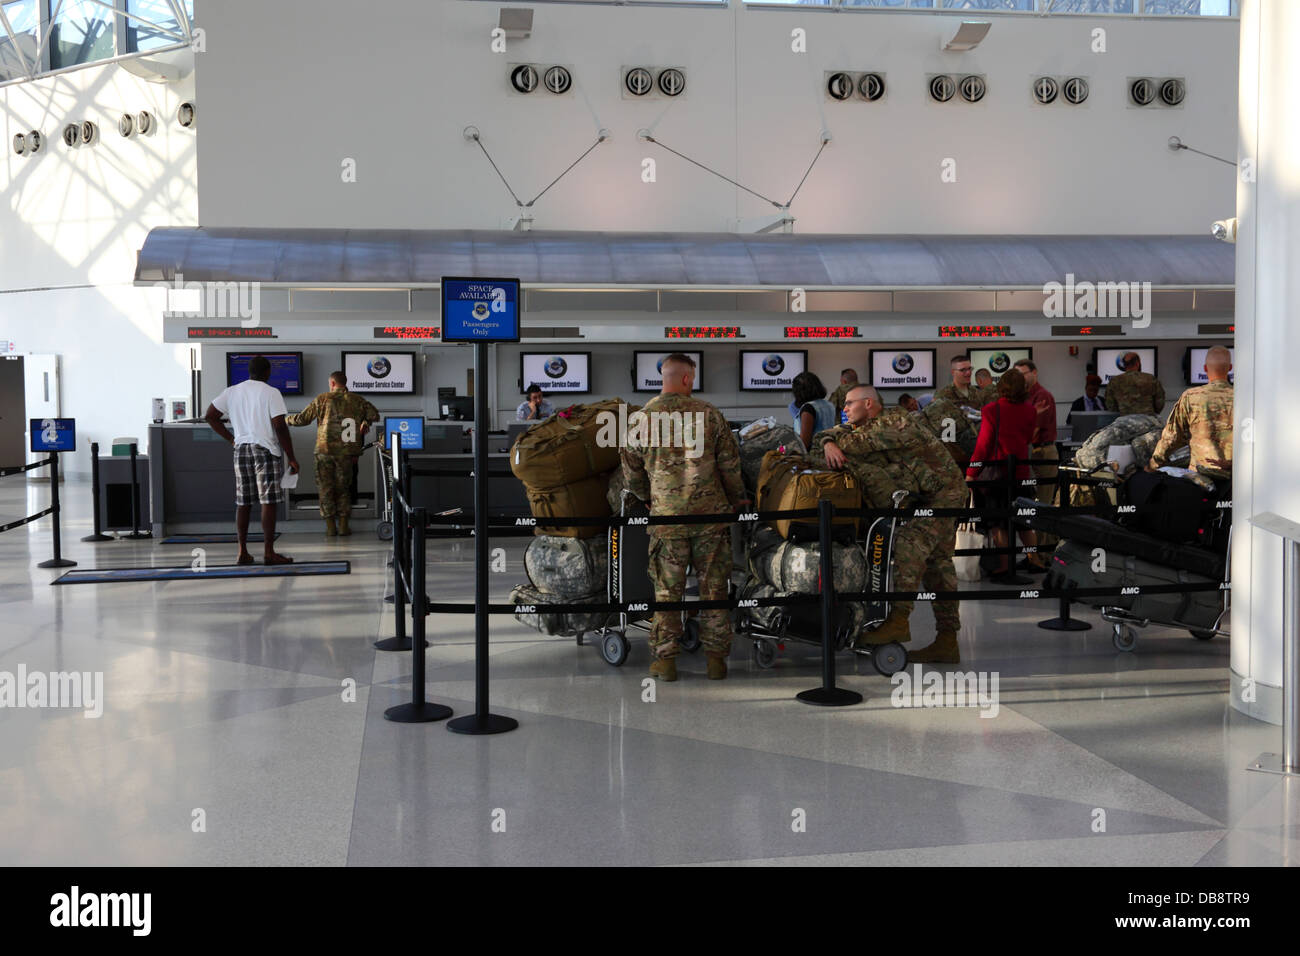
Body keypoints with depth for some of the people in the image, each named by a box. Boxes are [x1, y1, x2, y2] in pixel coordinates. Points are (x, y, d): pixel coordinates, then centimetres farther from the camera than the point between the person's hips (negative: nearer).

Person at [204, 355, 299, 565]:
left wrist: (231, 439, 14)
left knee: (243, 502, 10)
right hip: (265, 450, -5)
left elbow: (210, 416, 11)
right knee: (269, 502, -3)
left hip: (241, 450, 5)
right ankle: (269, 552, -5)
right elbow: (280, 427, -12)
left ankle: (242, 552, 11)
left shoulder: (232, 392, 9)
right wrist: (291, 458, -6)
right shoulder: (271, 393, -6)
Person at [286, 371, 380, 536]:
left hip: (325, 450, -1)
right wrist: (365, 422, 20)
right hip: (346, 452, 2)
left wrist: (285, 419, 21)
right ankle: (343, 525, 10)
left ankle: (330, 526, 6)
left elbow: (303, 418, 3)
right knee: (343, 487, 13)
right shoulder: (357, 400, 4)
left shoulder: (322, 399, 0)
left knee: (326, 487, 7)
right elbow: (374, 415, 0)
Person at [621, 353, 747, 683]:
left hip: (666, 518, 0)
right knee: (713, 588, 8)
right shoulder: (709, 413, -2)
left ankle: (665, 659, 9)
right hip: (710, 513, 0)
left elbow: (632, 473, 7)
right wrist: (737, 498, 18)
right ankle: (715, 658, 12)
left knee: (667, 591, 7)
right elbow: (730, 464, 2)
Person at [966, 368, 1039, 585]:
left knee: (998, 524, 0)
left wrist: (971, 472, -8)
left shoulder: (992, 410, -11)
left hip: (995, 470, -4)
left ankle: (1003, 569, 0)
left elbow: (983, 443, -12)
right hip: (1020, 471, 4)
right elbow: (1027, 439, 12)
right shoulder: (1030, 412, 2)